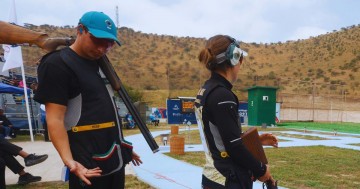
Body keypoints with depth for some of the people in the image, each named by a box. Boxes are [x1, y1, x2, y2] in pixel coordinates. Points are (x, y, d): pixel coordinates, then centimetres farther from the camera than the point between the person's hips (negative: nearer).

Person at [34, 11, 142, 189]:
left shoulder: (100, 64, 13)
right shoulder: (58, 64, -11)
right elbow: (55, 119, -17)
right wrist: (69, 160, -29)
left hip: (115, 158, 8)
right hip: (90, 164, -8)